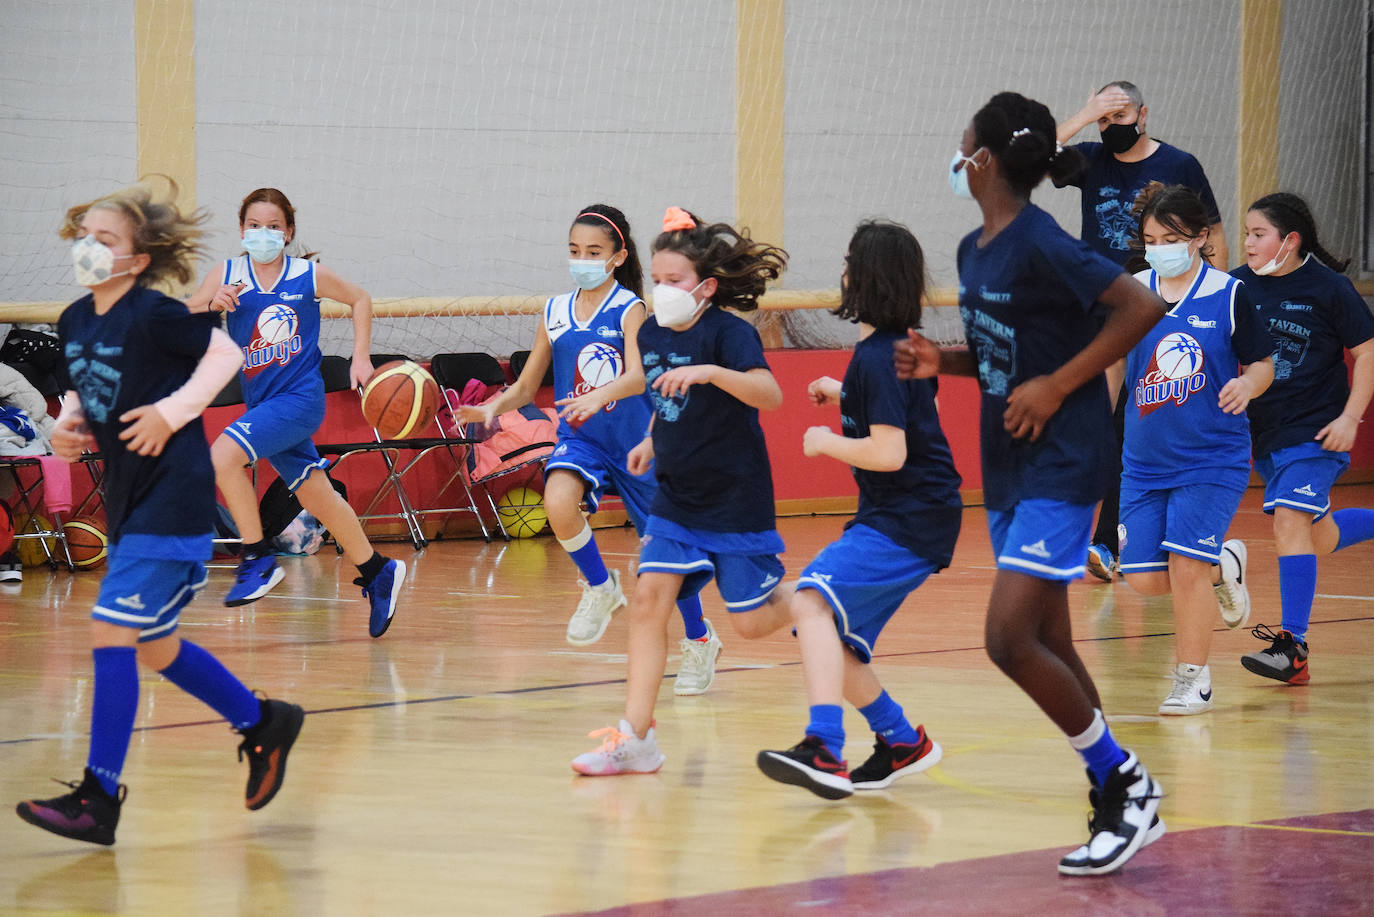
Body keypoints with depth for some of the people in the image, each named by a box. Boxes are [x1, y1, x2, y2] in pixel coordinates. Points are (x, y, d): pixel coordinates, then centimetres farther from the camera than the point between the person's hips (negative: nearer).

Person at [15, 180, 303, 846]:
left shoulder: (152, 315, -16)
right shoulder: (74, 322, 6)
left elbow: (226, 354, -9)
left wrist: (171, 412, -16)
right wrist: (68, 428, 0)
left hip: (171, 502, -9)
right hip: (128, 502, 9)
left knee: (111, 631, -13)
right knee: (152, 647, 16)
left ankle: (99, 796, -11)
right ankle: (263, 724, 35)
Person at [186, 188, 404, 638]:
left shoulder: (309, 276, -6)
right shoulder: (226, 276, -2)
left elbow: (360, 298, 12)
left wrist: (361, 357, 5)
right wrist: (211, 305, -30)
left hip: (299, 398, -4)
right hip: (263, 402, 4)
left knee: (223, 455, -24)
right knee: (317, 499, 13)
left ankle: (259, 558, -12)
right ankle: (378, 573, 31)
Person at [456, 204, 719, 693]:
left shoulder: (629, 309, -11)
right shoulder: (555, 313, 2)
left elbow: (638, 377, -28)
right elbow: (526, 387, 9)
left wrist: (599, 396, -48)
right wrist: (493, 407, -11)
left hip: (636, 444, -3)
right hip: (581, 440, 3)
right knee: (559, 502, -31)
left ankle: (699, 639, 32)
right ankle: (599, 587, -4)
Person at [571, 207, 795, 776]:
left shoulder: (728, 333, -17)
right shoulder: (651, 334, 3)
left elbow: (769, 394, -34)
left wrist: (709, 371, -46)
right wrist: (653, 441, 10)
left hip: (736, 502, -6)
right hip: (676, 499, 6)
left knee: (751, 622, 0)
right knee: (649, 599, -8)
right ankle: (634, 740, -10)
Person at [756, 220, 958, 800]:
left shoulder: (878, 357, -17)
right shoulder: (900, 345, 13)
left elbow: (888, 452, -24)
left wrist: (825, 443, -9)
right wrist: (843, 396, 24)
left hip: (908, 520, -10)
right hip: (896, 515, 10)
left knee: (812, 601, -27)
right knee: (832, 640, 14)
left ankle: (823, 751, -41)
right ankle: (902, 742, 28)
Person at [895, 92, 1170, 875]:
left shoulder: (1041, 246, -17)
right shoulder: (975, 250, 9)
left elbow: (1142, 307, -23)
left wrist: (1057, 386, -21)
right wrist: (941, 363, 2)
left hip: (1059, 466, -9)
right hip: (1008, 468, 9)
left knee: (1012, 639, -15)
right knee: (1049, 648, 11)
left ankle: (1124, 783, -2)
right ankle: (1126, 804, 19)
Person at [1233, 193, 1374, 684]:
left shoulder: (1328, 288, -11)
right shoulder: (1240, 285, 1)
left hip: (1315, 431, -6)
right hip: (1263, 432, 6)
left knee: (1290, 520, -17)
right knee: (1317, 537, 14)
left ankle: (1292, 648, -15)